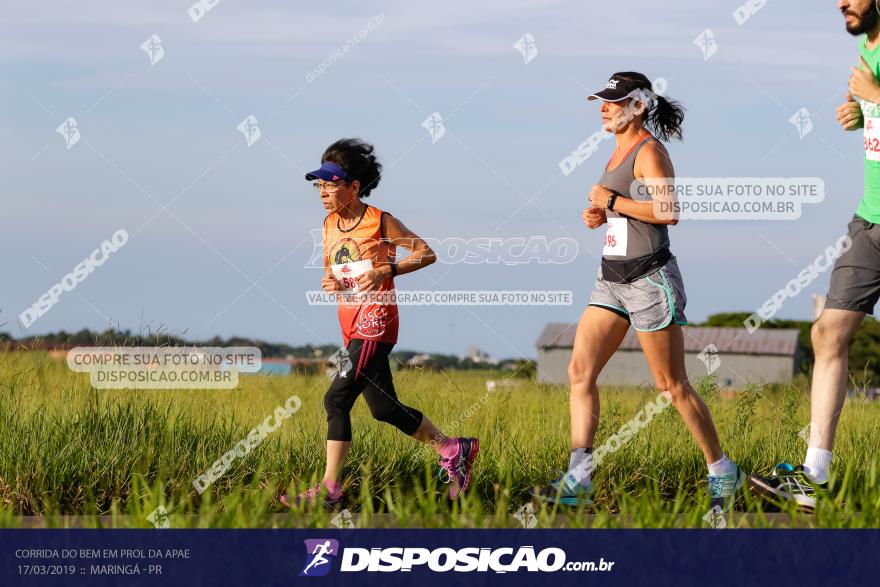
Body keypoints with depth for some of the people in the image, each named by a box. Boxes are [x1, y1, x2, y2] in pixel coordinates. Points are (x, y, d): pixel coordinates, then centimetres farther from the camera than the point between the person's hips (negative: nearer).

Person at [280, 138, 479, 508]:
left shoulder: (380, 222, -9)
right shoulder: (330, 225, 11)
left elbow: (426, 253, -5)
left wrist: (386, 270, -18)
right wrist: (329, 281, -1)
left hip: (375, 322, -8)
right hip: (350, 323, 8)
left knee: (337, 399, -17)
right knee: (384, 408, 12)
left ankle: (329, 489, -15)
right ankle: (453, 451, 28)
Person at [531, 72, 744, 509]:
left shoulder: (649, 151, -12)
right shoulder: (620, 150, 15)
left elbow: (668, 212, -24)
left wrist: (611, 200, -18)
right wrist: (599, 215, 10)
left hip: (649, 277, -9)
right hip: (613, 277, 9)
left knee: (672, 386, -1)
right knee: (580, 371, -3)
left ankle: (723, 472, 12)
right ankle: (577, 481, -5)